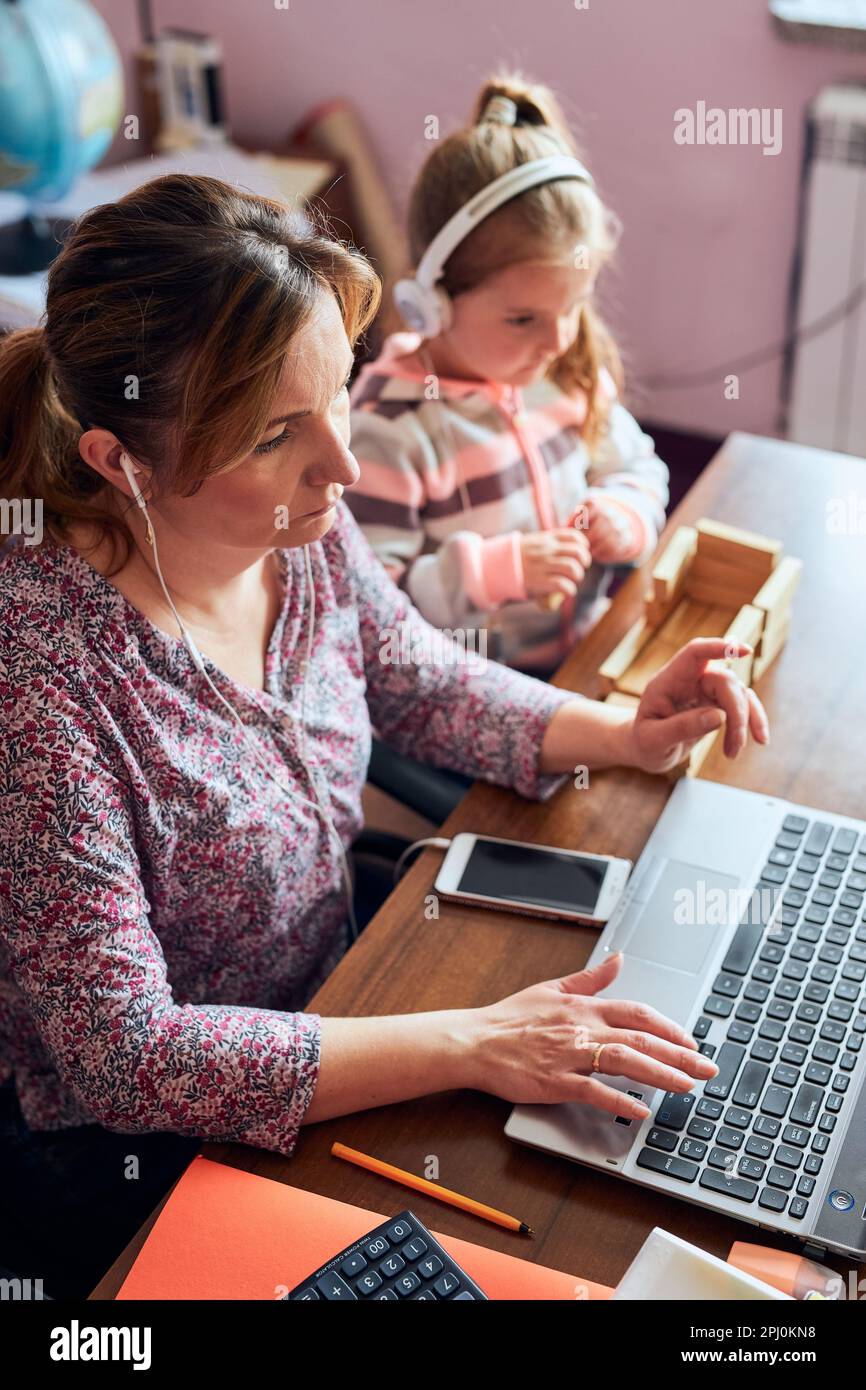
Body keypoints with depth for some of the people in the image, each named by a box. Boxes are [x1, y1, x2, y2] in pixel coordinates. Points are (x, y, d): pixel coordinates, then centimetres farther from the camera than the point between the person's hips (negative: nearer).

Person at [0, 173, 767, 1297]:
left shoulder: (300, 527, -13)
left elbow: (425, 687, 7)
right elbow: (125, 1054, -29)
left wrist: (621, 733, -8)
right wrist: (470, 1046, -31)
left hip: (328, 1007, 6)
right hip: (141, 1158, -5)